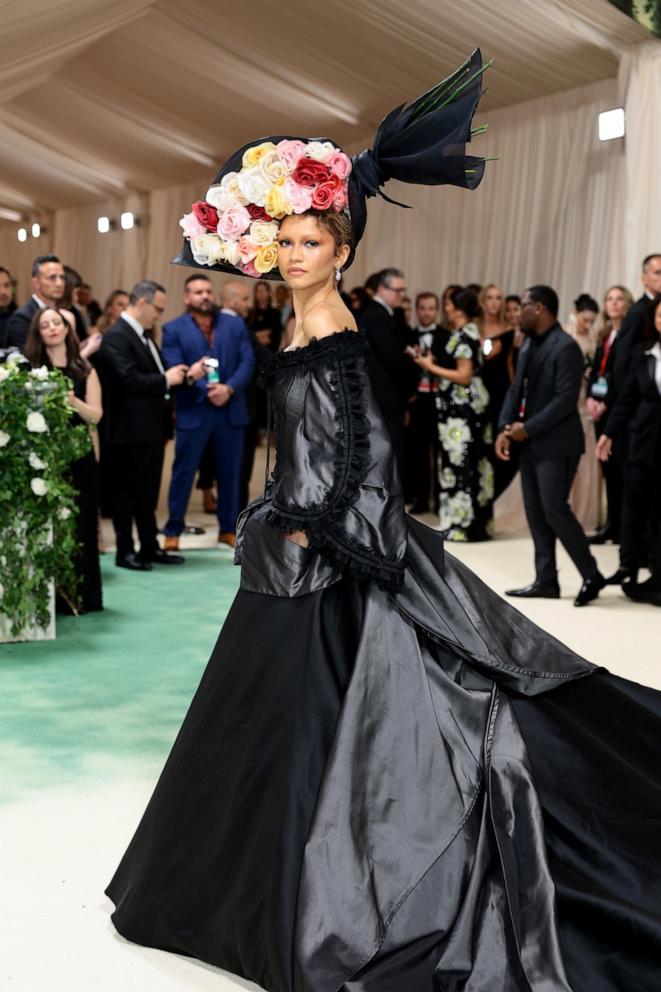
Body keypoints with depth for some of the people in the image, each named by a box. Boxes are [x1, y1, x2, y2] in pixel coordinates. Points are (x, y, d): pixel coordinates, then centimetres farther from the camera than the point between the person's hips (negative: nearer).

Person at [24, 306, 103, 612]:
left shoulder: (84, 370, 8)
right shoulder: (31, 371, 4)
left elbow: (96, 415, 1)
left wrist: (72, 401, -16)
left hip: (78, 456, 2)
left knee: (80, 525, 3)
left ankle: (82, 596, 12)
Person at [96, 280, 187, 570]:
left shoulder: (144, 335, 15)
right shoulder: (116, 337, -15)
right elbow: (129, 379, -25)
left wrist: (178, 375, 2)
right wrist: (166, 380, -15)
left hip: (152, 428, 9)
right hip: (130, 430, -9)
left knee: (149, 492, 16)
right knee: (127, 492, 2)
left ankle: (150, 547, 25)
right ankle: (125, 551, 12)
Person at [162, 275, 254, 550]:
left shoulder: (235, 324, 9)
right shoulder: (173, 329, 1)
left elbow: (247, 361, 1)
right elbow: (173, 370, -9)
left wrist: (229, 388, -16)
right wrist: (203, 387, -22)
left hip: (230, 410, 3)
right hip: (193, 412, -3)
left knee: (230, 473, 10)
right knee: (183, 473, 2)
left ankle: (228, 529, 22)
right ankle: (172, 531, 13)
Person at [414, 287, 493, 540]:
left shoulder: (463, 335, -14)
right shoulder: (467, 333, 15)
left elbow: (464, 376, -18)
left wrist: (431, 367, -13)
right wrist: (433, 362, 11)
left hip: (462, 407, -10)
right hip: (462, 405, 10)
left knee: (461, 462, -5)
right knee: (470, 463, 11)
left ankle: (462, 526, 0)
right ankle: (476, 522, 17)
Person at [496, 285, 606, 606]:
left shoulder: (565, 347, -14)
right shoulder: (528, 345, 13)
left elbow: (566, 400, -20)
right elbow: (516, 389, 12)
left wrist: (528, 429, -18)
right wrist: (505, 429, -1)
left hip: (556, 444, -9)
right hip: (529, 444, 9)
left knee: (555, 510, -10)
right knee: (536, 513, 9)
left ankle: (592, 576, 3)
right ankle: (546, 581, 17)